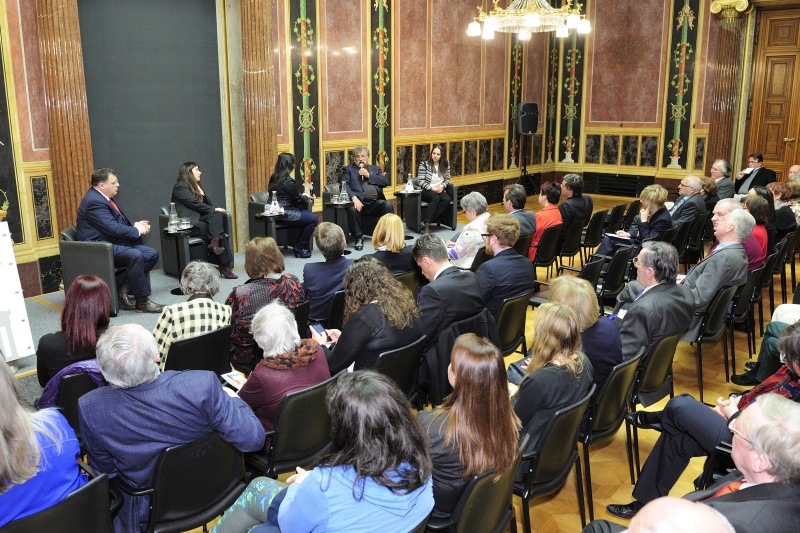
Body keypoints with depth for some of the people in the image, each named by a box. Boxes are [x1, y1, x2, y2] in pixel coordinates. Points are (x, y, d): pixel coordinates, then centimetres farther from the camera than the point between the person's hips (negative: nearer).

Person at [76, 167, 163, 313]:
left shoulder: (105, 197, 15)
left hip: (112, 243, 11)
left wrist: (135, 225, 2)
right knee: (135, 256, -33)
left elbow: (120, 222, 22)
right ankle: (142, 301, -23)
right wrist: (137, 231, -11)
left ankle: (124, 290, -4)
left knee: (152, 254, -3)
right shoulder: (94, 201, -17)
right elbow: (113, 228, -23)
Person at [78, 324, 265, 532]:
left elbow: (104, 470, -9)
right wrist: (235, 401, -5)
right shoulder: (202, 384, -35)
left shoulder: (90, 407, -27)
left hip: (145, 513, 0)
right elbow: (253, 440, -25)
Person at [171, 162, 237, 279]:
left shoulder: (196, 186, 23)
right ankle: (224, 266, -32)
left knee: (219, 215, -24)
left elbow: (209, 205, 18)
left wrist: (201, 193, 1)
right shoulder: (180, 187, -3)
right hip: (188, 222, -7)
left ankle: (215, 243, -32)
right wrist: (214, 210, -12)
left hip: (200, 218, 7)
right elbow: (194, 204, -14)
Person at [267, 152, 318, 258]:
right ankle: (299, 249, 2)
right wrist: (309, 199, 12)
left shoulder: (274, 178, 9)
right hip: (285, 215, -10)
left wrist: (302, 195, 26)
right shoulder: (288, 181, -18)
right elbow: (298, 200, -8)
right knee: (313, 219, -5)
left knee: (307, 214, 19)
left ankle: (301, 246, 20)